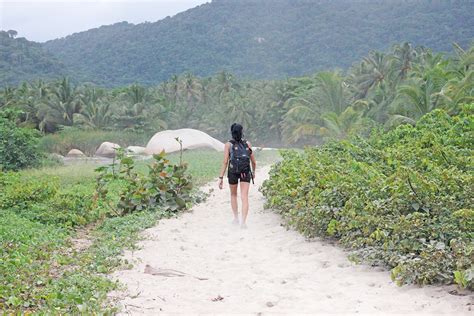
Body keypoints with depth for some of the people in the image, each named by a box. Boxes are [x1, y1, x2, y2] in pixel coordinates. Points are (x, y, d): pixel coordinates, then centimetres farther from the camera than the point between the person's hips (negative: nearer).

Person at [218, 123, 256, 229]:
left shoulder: (228, 144, 3)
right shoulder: (247, 143, 9)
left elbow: (225, 162, -4)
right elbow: (253, 161, 13)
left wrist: (221, 178, -4)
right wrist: (253, 171, 32)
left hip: (232, 172, 0)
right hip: (246, 172, 0)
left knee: (233, 195, 23)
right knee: (244, 197, -3)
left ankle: (236, 218, 25)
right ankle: (243, 222, -17)